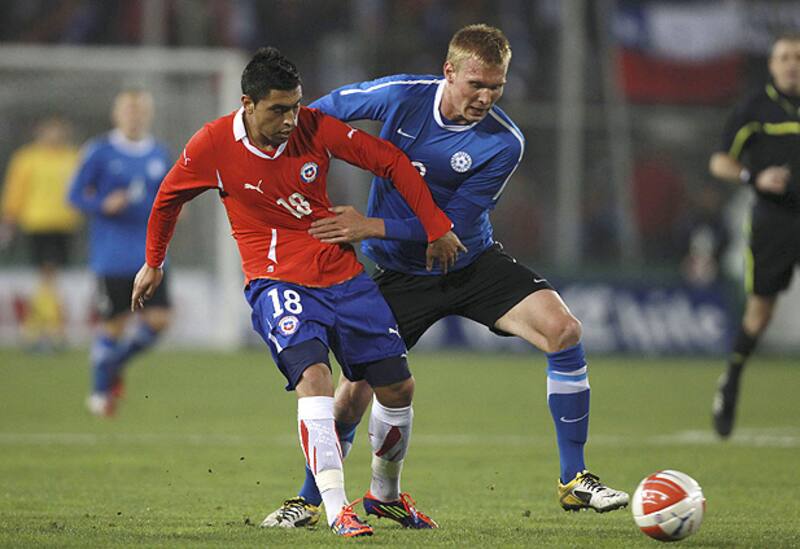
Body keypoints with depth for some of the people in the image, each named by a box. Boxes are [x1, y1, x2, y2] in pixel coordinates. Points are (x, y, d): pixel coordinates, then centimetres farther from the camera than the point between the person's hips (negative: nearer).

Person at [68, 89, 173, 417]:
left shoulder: (159, 156, 9)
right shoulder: (99, 152, -4)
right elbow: (76, 195, -1)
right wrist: (104, 205, -19)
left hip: (150, 253, 4)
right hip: (112, 255, -4)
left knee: (158, 318, -7)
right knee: (114, 323, -1)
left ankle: (115, 364, 19)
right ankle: (100, 391, 18)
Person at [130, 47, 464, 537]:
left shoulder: (316, 128, -8)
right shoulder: (212, 146, -11)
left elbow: (392, 162, 2)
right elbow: (168, 199, 8)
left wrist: (438, 229, 2)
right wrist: (153, 264, 21)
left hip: (344, 274, 4)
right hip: (277, 281, -4)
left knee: (398, 387, 4)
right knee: (313, 374, -29)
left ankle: (386, 493, 29)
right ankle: (336, 508, -34)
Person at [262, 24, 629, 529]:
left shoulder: (504, 143, -19)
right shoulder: (402, 97, -16)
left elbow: (454, 226, -20)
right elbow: (330, 107, 3)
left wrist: (372, 227, -26)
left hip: (472, 263, 0)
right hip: (401, 273, 0)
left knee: (563, 330, -20)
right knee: (358, 384, -7)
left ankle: (574, 482, -11)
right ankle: (309, 500, 17)